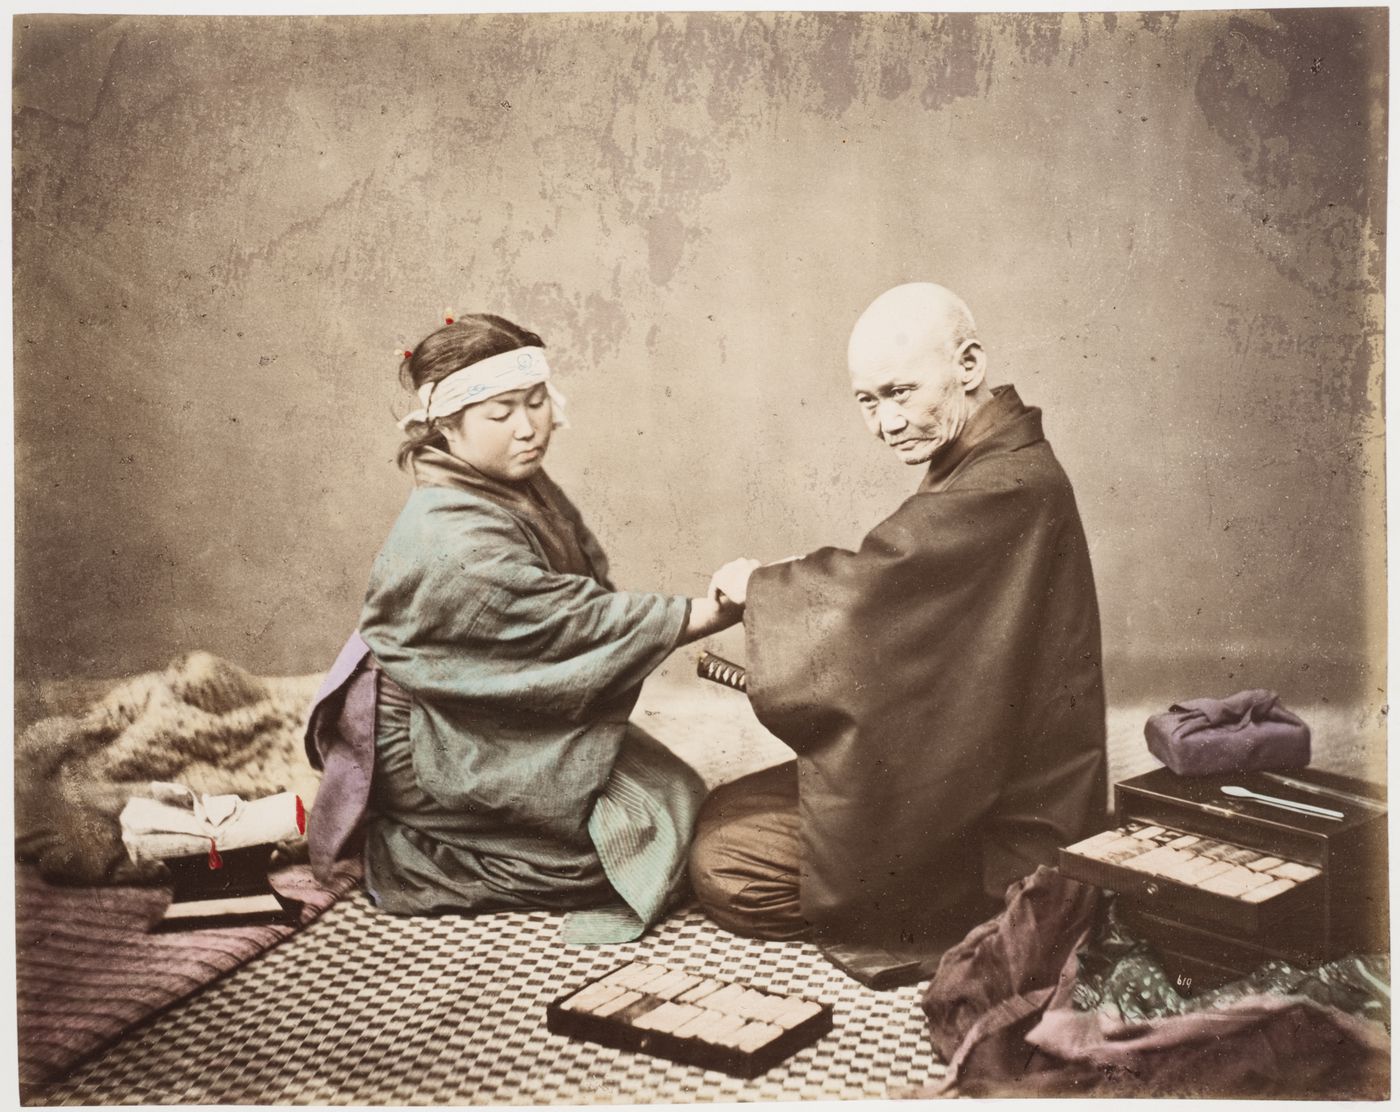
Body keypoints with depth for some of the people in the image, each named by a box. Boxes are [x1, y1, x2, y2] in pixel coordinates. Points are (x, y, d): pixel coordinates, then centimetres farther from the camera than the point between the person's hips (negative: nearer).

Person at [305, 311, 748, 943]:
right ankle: (413, 863, -2)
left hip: (501, 718, 10)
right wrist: (718, 611, -29)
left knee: (675, 790, 6)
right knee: (650, 825, -11)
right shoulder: (452, 541, -29)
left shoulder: (522, 488, 1)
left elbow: (582, 599, 3)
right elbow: (579, 623, -29)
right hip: (433, 757, -10)